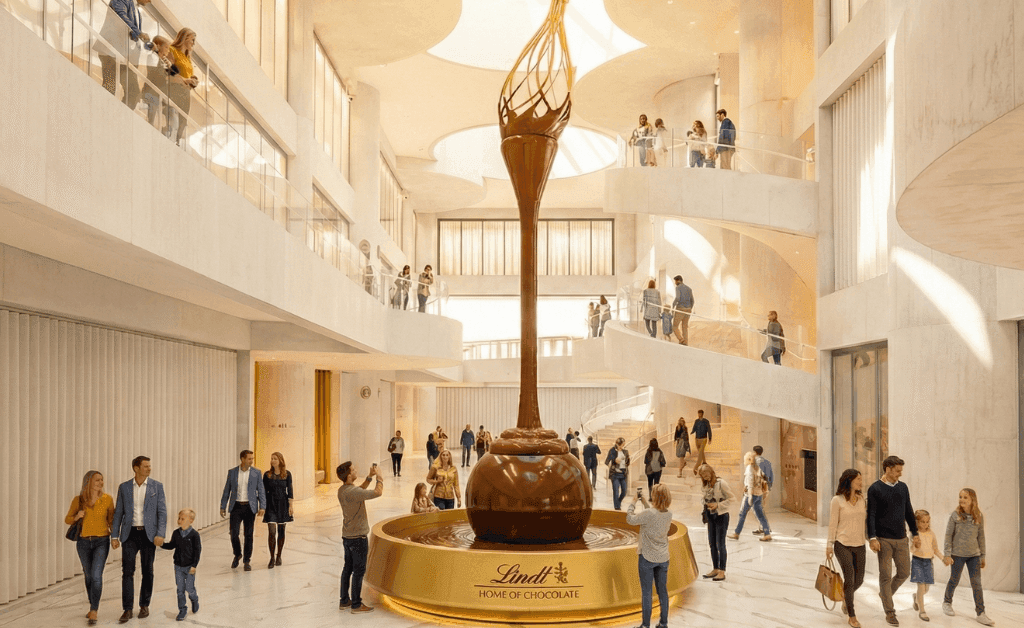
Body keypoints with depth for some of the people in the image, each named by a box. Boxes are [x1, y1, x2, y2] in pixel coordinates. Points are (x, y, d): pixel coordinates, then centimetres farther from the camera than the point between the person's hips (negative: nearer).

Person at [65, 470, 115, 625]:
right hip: (83, 542, 2)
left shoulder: (108, 499, -9)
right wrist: (76, 517, -19)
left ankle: (93, 613, -5)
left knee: (96, 576, -15)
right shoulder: (78, 500, -7)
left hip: (101, 542, -2)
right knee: (89, 576, 15)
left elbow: (111, 520, 2)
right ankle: (93, 607, 34)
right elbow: (68, 520, 4)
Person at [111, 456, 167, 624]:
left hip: (148, 534, 0)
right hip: (130, 533, 0)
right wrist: (115, 536, 1)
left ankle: (144, 605, 21)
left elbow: (162, 512, -1)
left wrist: (160, 534, -11)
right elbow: (118, 513, 7)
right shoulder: (124, 487, 4)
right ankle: (127, 609, 0)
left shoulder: (156, 486, 1)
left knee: (147, 571, 8)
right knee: (127, 571, -5)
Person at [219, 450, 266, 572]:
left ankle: (247, 561, 12)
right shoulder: (232, 472, 4)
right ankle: (237, 555, 23)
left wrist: (262, 507, -7)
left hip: (250, 507, 0)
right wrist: (223, 507, 6)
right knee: (234, 533, -4)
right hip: (236, 507, 0)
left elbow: (261, 491, 2)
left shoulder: (256, 473, 2)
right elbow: (226, 490, 9)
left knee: (249, 535, 1)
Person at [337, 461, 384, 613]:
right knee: (359, 571, 0)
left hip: (347, 536, 9)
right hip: (358, 537, -9)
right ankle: (356, 604, 7)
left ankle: (344, 600, 25)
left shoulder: (342, 490, 4)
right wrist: (379, 476, -14)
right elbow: (378, 492, -29)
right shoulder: (353, 492, -25)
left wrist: (370, 477, 13)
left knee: (348, 568, 17)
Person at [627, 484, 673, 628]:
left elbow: (630, 520, -12)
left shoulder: (648, 514, -24)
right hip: (663, 558, 5)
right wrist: (644, 501, 15)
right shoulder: (669, 514, -4)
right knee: (662, 591, 14)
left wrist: (634, 502, -1)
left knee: (646, 592, 3)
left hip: (647, 558, -5)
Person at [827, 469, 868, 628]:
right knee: (849, 579, -7)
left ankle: (846, 599, 42)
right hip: (842, 545, -5)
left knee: (859, 580, 9)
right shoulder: (837, 501, -8)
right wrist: (829, 545, -6)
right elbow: (833, 524, -6)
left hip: (859, 545, 5)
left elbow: (867, 519, 14)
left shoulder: (862, 499, 6)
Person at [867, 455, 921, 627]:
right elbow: (871, 515, -9)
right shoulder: (875, 489, -7)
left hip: (901, 539, 5)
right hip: (884, 540, -5)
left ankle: (885, 593, 34)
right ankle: (889, 612, 9)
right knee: (885, 576, -1)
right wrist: (872, 538, -16)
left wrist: (915, 533, 15)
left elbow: (908, 512, 17)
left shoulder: (903, 487, 9)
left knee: (904, 573, 8)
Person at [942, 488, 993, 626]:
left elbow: (981, 537, 7)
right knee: (954, 580, 12)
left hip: (974, 555, 2)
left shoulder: (979, 517, 0)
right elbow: (948, 535, -5)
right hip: (958, 554, -2)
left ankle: (981, 614, 3)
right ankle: (947, 602, 35)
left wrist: (983, 556, 8)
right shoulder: (955, 515, -7)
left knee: (977, 583, -1)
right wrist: (947, 555, -8)